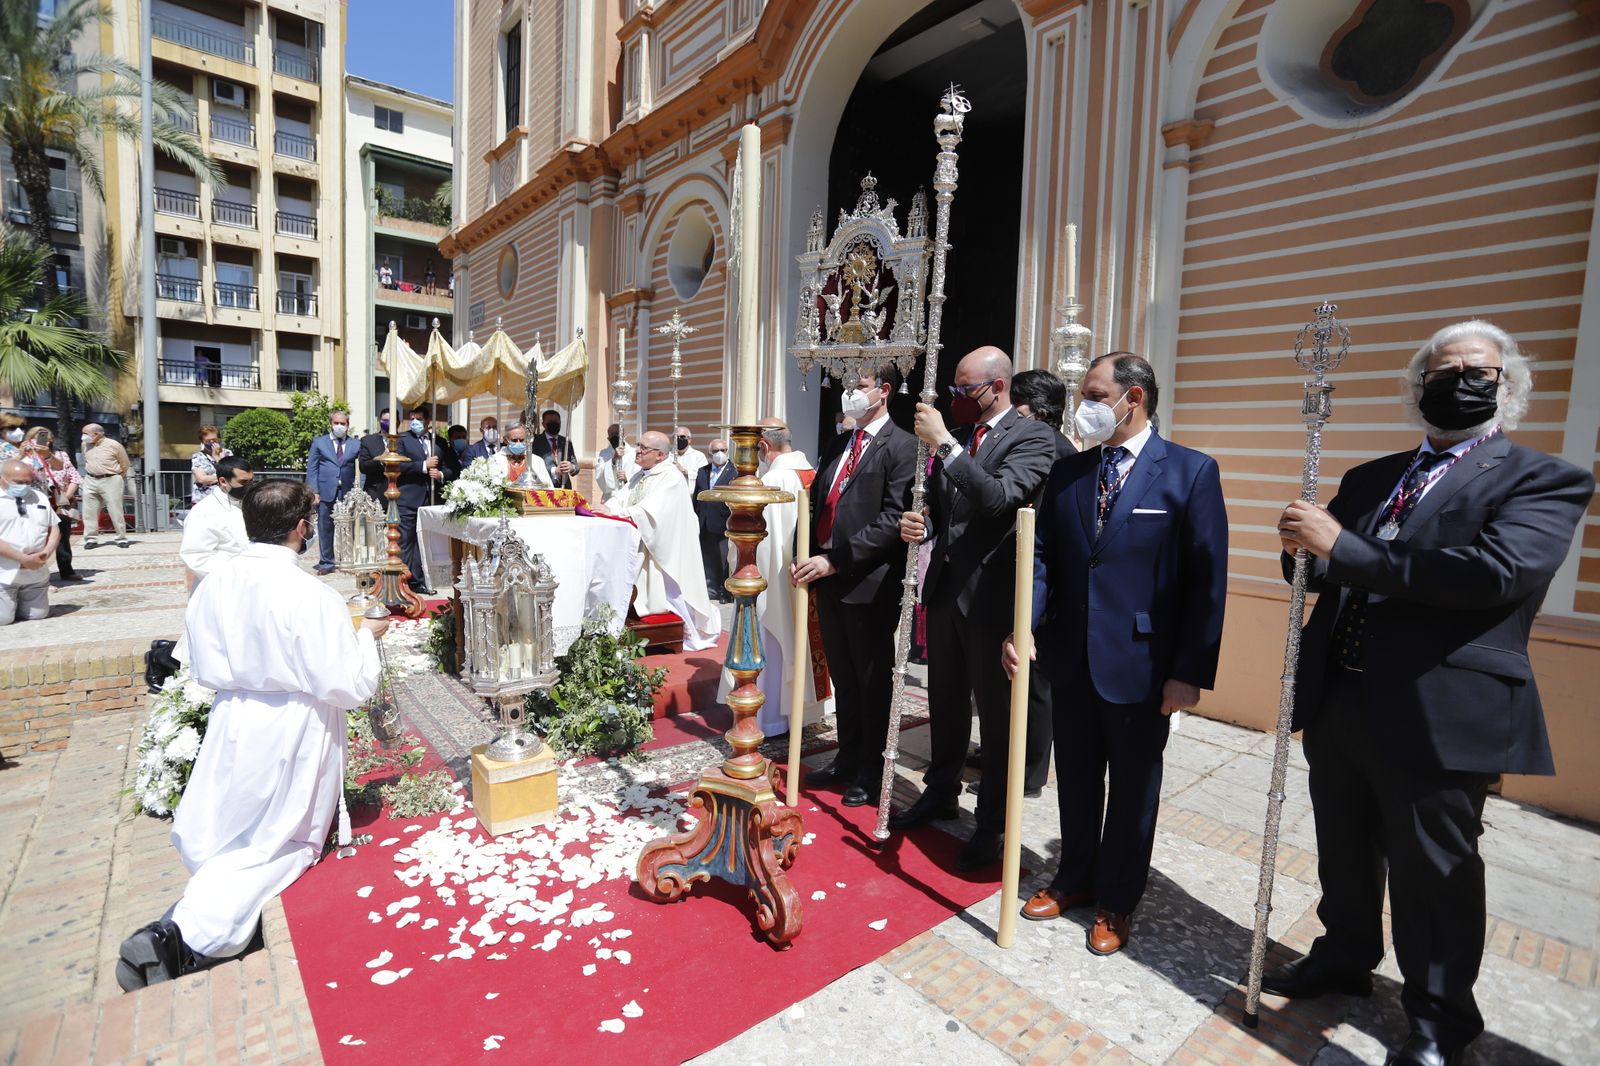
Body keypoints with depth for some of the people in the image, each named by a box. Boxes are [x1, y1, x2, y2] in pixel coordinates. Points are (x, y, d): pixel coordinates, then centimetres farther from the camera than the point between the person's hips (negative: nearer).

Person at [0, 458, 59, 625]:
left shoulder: (40, 497, 10)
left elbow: (54, 529, 13)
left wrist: (47, 552, -6)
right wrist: (24, 559, -20)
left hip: (36, 572, 5)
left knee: (37, 615, 10)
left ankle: (16, 602, 37)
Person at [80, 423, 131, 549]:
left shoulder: (114, 445, -7)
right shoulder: (85, 444, 8)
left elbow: (125, 465, 1)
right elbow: (86, 461, 25)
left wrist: (117, 479, 7)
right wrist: (91, 473, 19)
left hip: (111, 481, -5)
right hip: (90, 481, 5)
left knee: (116, 511, -4)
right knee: (89, 511, 4)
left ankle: (122, 538, 3)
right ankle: (90, 538, 11)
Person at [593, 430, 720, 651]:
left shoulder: (671, 478, -14)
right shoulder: (639, 475, 13)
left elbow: (649, 511, -26)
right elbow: (621, 500, 4)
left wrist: (614, 512, -29)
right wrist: (605, 508, -17)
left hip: (660, 550, -8)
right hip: (637, 546, 8)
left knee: (667, 594, -2)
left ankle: (690, 633, 18)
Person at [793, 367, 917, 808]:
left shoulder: (902, 447, -9)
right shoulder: (834, 446, 15)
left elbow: (893, 518, -18)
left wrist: (836, 559, -20)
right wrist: (805, 558, 2)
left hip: (869, 583, -7)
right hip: (828, 578, 7)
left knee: (873, 681, 9)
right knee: (843, 678, 18)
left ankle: (871, 770, 25)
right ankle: (847, 759, 34)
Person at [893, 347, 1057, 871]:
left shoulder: (1032, 436, -10)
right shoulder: (957, 437, 11)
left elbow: (997, 497, -26)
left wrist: (943, 443, -25)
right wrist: (920, 524, -3)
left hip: (990, 593, -7)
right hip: (945, 587, 7)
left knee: (996, 714, 7)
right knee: (945, 703, 20)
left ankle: (992, 824, 23)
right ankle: (940, 792, 40)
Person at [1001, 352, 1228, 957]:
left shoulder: (1190, 471, -8)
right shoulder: (1067, 471, 5)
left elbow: (1207, 580, -10)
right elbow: (1042, 556, 3)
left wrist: (1191, 672, -13)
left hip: (1140, 664, -4)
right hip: (1070, 657, 4)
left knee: (1133, 788, 14)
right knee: (1076, 778, 19)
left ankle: (1116, 902, 34)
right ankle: (1075, 878, 41)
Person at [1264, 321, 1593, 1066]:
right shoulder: (1370, 478, 13)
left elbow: (1496, 572, -23)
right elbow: (1332, 571, 11)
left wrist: (1342, 547, -26)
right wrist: (1305, 547, -13)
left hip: (1438, 716, -5)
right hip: (1338, 701, 5)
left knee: (1433, 878, 11)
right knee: (1344, 853, 21)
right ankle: (1345, 957, 44)